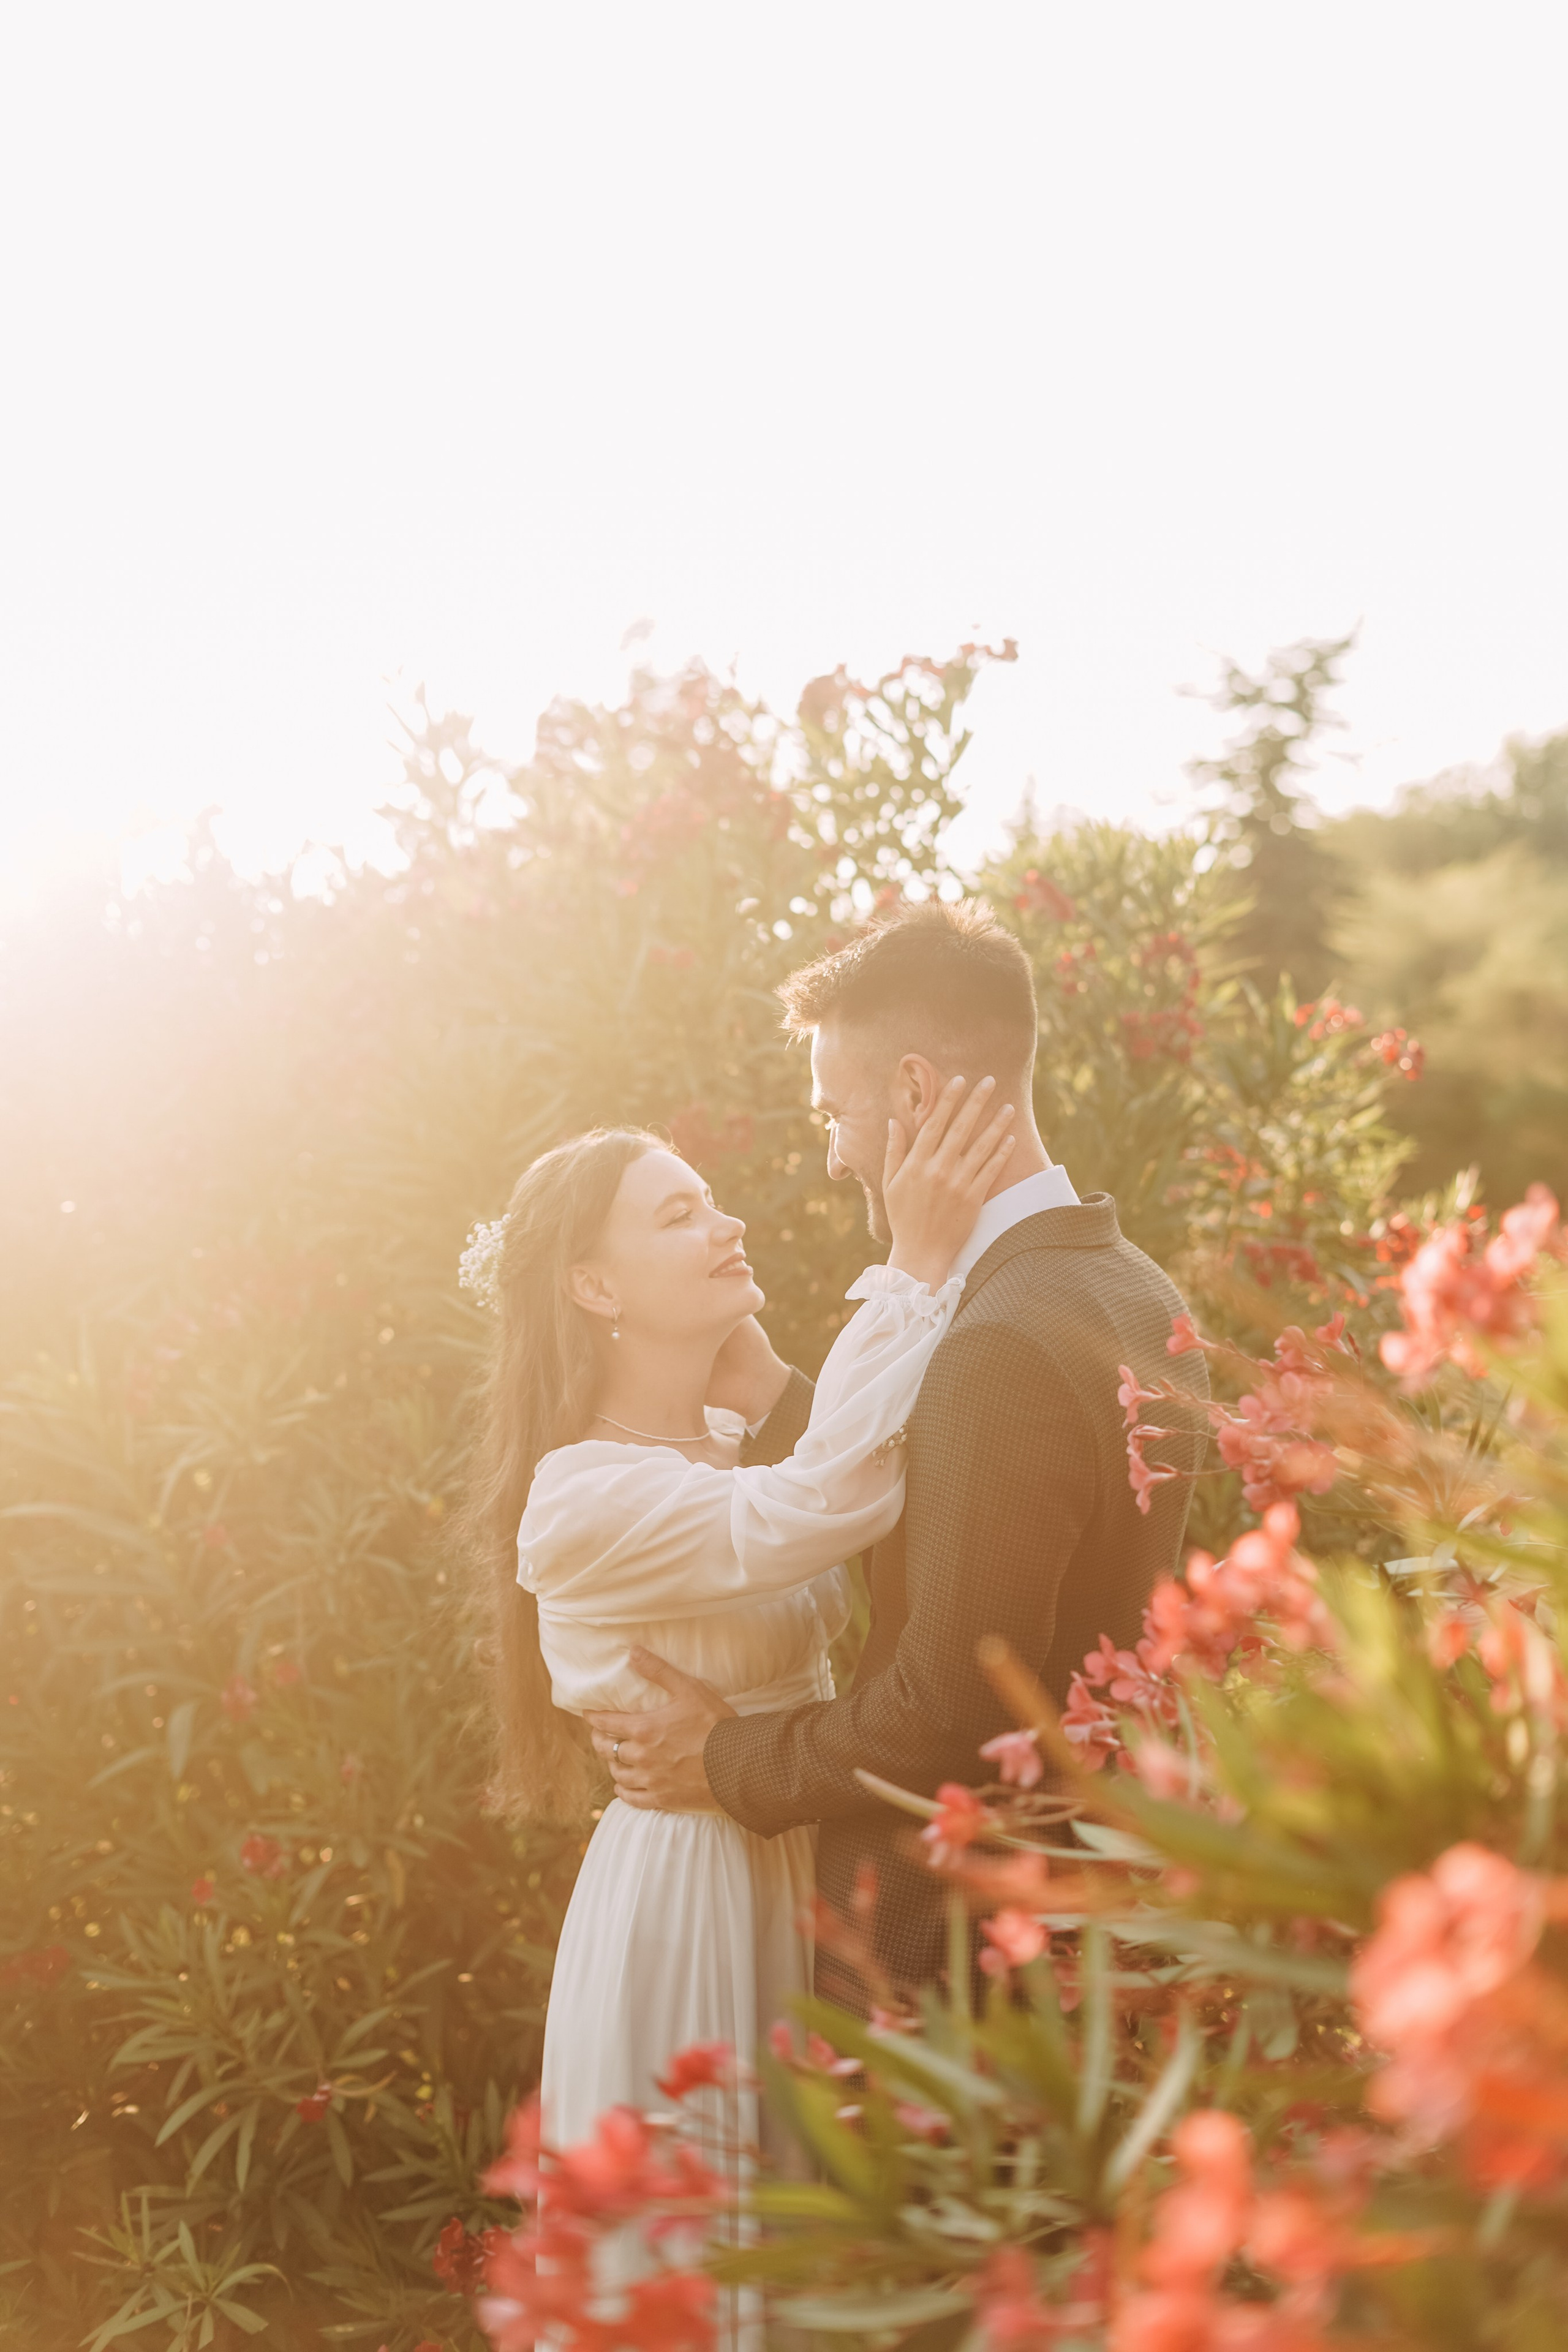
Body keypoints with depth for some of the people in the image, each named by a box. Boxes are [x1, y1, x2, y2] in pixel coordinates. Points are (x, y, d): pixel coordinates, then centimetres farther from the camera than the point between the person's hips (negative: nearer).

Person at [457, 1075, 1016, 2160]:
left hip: (803, 1879, 8)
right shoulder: (584, 1498, -19)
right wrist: (917, 1263, -32)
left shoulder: (737, 1450, 10)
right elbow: (822, 1505, -32)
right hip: (685, 1896, -8)